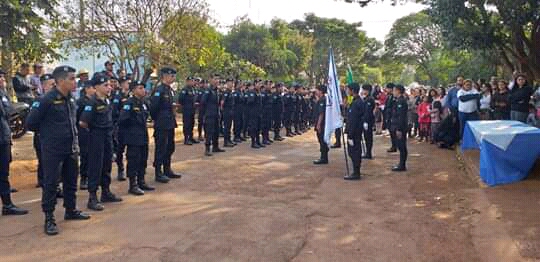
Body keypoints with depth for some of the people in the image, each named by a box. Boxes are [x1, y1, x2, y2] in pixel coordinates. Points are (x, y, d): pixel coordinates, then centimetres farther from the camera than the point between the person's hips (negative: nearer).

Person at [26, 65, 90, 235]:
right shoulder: (47, 100, -16)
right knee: (50, 183, 0)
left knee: (71, 181, 16)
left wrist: (74, 141, 13)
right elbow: (31, 123, -13)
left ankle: (71, 211, 31)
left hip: (70, 149, 7)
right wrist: (47, 133, 1)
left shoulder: (70, 100, 7)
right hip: (53, 150, -7)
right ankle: (49, 219, 9)